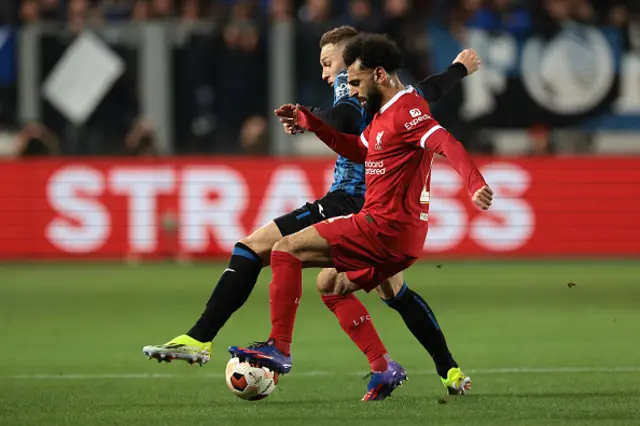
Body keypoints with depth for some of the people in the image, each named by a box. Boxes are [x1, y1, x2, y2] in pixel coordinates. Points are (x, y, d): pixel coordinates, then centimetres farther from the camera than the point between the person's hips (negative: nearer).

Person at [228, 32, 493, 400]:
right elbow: (359, 150, 33)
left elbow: (446, 142, -28)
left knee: (287, 249, -9)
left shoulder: (406, 110, -14)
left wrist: (475, 183, -44)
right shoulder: (385, 112, 18)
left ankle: (279, 348, -14)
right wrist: (310, 122, 25)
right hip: (403, 237, 10)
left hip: (386, 228, -10)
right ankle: (383, 368, 15)